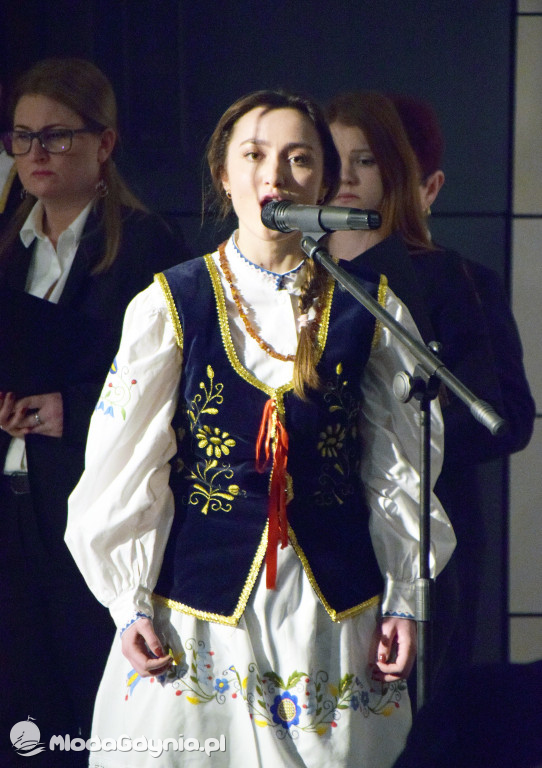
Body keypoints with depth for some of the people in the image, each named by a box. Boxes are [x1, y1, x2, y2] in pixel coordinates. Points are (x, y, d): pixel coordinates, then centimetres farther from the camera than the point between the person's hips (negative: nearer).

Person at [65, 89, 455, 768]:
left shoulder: (370, 310, 4)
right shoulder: (169, 304, 1)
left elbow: (399, 464, 8)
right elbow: (124, 463, 1)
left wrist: (404, 600, 5)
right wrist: (129, 603, -2)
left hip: (334, 603, 1)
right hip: (199, 599, -1)